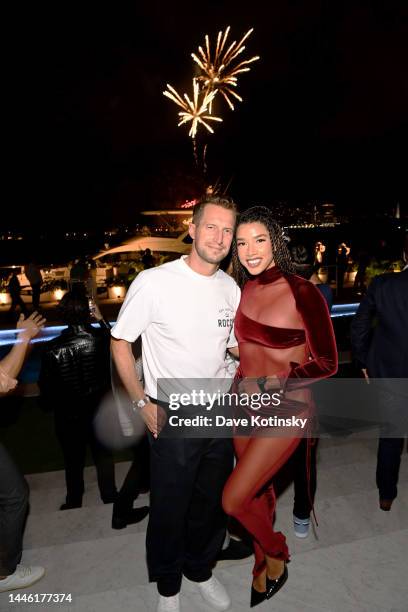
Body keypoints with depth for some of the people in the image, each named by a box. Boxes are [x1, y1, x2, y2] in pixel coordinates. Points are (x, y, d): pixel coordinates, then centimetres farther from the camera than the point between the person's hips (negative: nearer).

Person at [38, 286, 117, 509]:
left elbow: (46, 390, -11)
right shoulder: (102, 340, -21)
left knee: (73, 464, 22)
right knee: (104, 458, 22)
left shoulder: (52, 349, -21)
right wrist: (101, 319, 3)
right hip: (100, 413, 1)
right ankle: (109, 498, 39)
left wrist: (57, 405, 9)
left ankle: (74, 504, 43)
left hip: (68, 418, 0)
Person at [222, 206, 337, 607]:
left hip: (285, 407, -5)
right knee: (258, 492, 19)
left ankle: (277, 554, 28)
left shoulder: (302, 292, -17)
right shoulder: (245, 290, 1)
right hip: (246, 402, 5)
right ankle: (263, 568, 46)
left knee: (233, 500, -4)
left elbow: (327, 363, -12)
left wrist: (275, 379, -17)